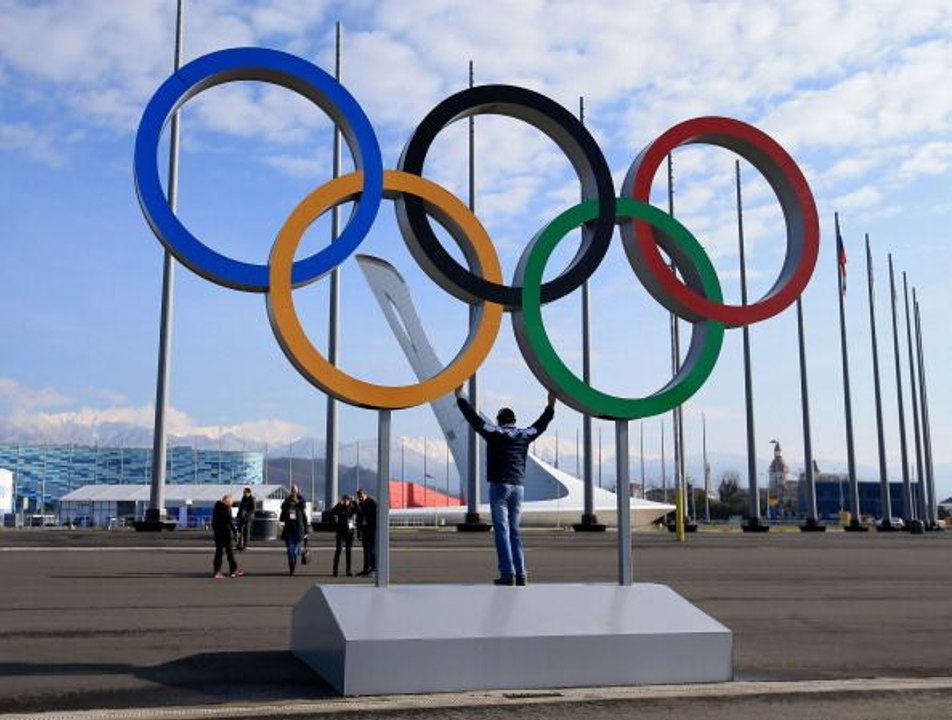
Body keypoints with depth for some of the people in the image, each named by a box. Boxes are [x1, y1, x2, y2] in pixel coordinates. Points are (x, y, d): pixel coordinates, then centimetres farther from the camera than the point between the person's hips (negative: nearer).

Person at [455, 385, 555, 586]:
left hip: (499, 486, -4)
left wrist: (460, 397, 6)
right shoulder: (524, 435, 8)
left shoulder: (494, 433, -2)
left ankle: (508, 574, -9)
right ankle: (520, 574, 8)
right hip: (518, 487, 4)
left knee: (502, 531, -4)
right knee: (514, 531, 12)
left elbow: (473, 417, -2)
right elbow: (541, 424, 23)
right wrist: (551, 405, 36)